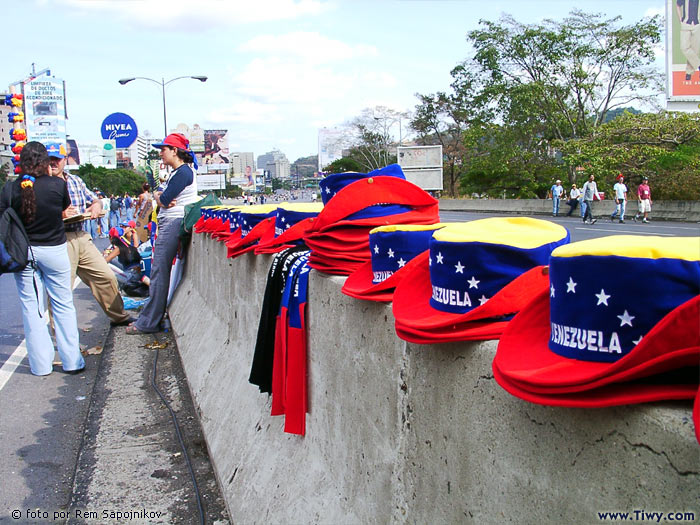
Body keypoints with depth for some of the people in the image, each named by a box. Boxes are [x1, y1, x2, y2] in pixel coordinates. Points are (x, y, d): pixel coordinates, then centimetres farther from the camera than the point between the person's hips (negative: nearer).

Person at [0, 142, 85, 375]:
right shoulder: (57, 184, -11)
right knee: (63, 305, 9)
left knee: (31, 307, 8)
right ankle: (72, 361, 12)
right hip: (54, 251, -1)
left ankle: (41, 364, 12)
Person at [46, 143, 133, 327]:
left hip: (81, 237, 6)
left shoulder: (76, 181, 15)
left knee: (106, 276, 10)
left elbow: (94, 199, 24)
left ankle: (119, 316, 27)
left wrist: (96, 205, 1)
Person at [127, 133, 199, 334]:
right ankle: (150, 317, 22)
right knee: (160, 272, 14)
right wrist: (161, 196, -8)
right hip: (168, 225, 11)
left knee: (159, 272, -8)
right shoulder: (178, 172, 20)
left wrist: (157, 196, 5)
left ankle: (149, 323, -3)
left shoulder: (183, 172, -13)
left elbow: (163, 200, -17)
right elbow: (163, 199, 15)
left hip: (173, 225, -11)